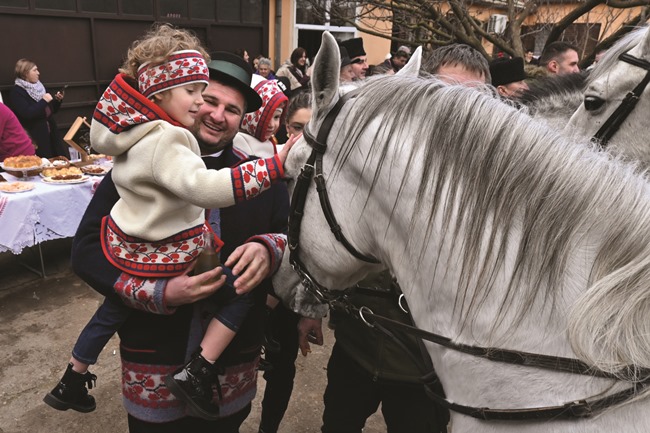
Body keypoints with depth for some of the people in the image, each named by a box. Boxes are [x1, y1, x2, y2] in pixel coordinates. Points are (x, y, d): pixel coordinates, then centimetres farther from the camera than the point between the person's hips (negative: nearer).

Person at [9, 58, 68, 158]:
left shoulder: (39, 86, 14)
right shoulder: (16, 92, -7)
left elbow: (51, 110, 21)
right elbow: (27, 114, -22)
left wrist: (58, 100, 2)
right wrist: (44, 101, -16)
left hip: (51, 134, 7)